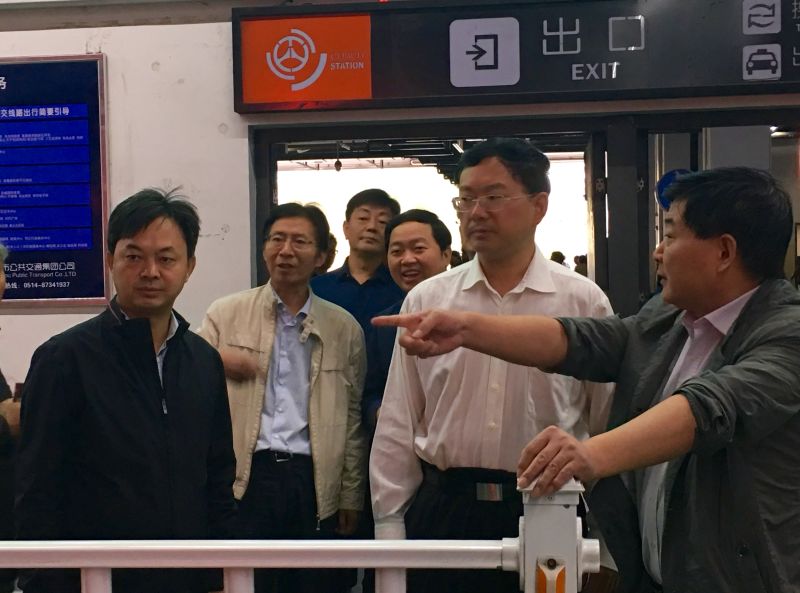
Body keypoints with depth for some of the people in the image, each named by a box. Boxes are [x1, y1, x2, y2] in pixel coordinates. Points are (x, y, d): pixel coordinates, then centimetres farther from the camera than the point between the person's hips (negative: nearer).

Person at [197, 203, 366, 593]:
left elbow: (351, 417, 11)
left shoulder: (345, 328, 8)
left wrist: (351, 495, 9)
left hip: (314, 483, 2)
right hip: (245, 478, -1)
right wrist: (218, 365, -17)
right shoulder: (224, 315, 4)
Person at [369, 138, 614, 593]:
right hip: (440, 510, 2)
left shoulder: (584, 302, -2)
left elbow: (609, 427, 2)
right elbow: (397, 426, 5)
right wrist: (389, 524, 3)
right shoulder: (425, 300, 2)